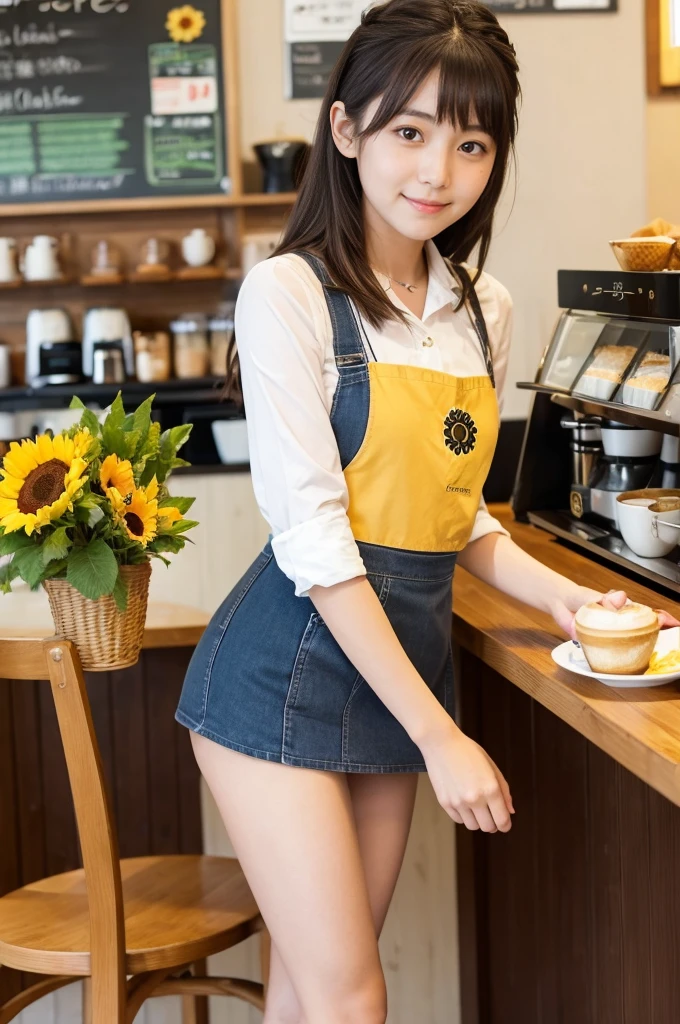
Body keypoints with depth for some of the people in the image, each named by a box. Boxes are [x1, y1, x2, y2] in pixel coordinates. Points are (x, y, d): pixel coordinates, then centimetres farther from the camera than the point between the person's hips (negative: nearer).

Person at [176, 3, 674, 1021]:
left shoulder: (485, 312, 9)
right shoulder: (290, 292, -12)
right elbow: (313, 534, -17)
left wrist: (556, 592, 0)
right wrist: (440, 737, -17)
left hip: (405, 667, 6)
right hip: (291, 672, -6)